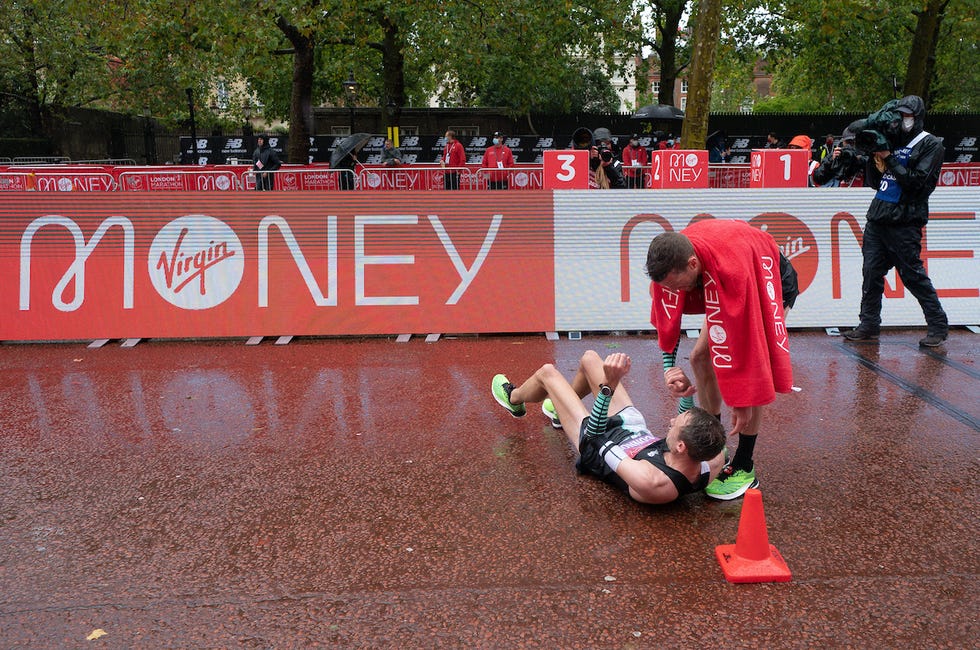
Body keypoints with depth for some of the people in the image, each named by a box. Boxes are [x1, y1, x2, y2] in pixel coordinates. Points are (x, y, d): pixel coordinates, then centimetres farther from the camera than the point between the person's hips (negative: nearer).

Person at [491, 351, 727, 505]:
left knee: (547, 372, 10)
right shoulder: (714, 461, -32)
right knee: (589, 357, 18)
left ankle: (513, 399, 49)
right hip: (635, 428, 6)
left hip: (596, 444, -5)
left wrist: (608, 386, -42)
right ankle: (562, 407, 52)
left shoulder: (650, 483, -48)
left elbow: (595, 437, -36)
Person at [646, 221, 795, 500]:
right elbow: (667, 321, -15)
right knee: (700, 356, 3)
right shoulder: (672, 259, -27)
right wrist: (669, 367, -22)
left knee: (750, 365, -20)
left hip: (773, 281, -7)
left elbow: (743, 339, -41)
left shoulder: (730, 268, -47)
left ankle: (744, 468, -9)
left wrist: (742, 400, -35)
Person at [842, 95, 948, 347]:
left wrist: (888, 157, -14)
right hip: (877, 219, 6)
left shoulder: (931, 145, -1)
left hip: (904, 224, -6)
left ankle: (938, 326, 7)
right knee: (871, 272, 5)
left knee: (913, 275, -4)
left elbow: (916, 180, -14)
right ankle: (869, 325, 14)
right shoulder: (892, 140, 16)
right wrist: (874, 156, 0)